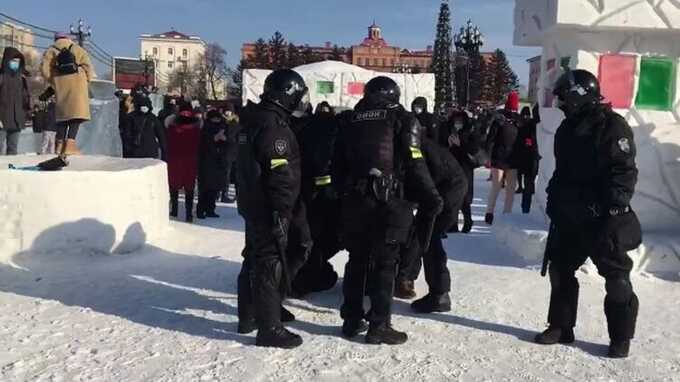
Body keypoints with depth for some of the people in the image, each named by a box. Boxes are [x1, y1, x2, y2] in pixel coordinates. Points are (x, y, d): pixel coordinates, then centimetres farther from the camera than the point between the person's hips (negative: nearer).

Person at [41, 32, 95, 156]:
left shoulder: (50, 51, 13)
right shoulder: (78, 49, 12)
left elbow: (45, 70, 2)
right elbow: (88, 67, 1)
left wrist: (54, 82, 13)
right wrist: (86, 81, 10)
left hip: (61, 87, 3)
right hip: (77, 85, -3)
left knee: (63, 114, 11)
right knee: (76, 113, -7)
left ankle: (60, 145, 11)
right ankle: (70, 144, -19)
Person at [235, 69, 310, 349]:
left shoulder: (252, 120, 12)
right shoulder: (274, 126, -20)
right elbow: (281, 175, -25)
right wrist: (282, 212, -24)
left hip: (251, 204, 10)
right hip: (269, 209, -10)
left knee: (255, 258, 19)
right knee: (272, 264, -3)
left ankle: (249, 315, 33)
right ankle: (269, 328, 4)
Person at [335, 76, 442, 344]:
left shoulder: (352, 122, 13)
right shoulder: (401, 119, -1)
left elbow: (339, 164, 14)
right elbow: (414, 163, -9)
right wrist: (431, 198, -3)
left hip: (354, 201, 5)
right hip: (387, 201, -5)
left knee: (357, 260, 15)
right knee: (384, 263, 3)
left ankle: (352, 320, 22)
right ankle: (379, 325, 5)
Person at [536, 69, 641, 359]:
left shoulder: (612, 126, -10)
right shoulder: (566, 129, 13)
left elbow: (624, 170, -15)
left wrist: (616, 203, -23)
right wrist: (554, 202, 16)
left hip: (603, 218, -7)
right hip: (570, 216, 8)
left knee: (616, 277, 2)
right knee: (561, 270, 11)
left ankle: (621, 337, 13)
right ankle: (560, 326, 23)